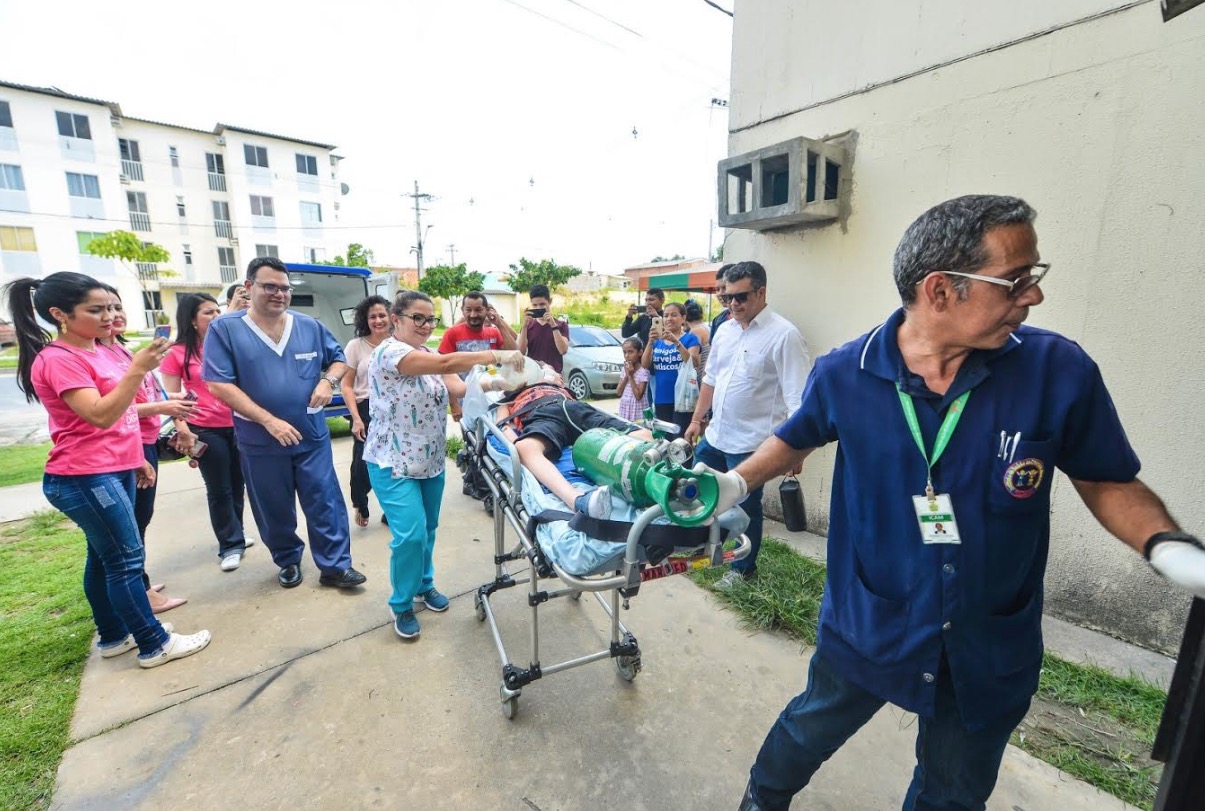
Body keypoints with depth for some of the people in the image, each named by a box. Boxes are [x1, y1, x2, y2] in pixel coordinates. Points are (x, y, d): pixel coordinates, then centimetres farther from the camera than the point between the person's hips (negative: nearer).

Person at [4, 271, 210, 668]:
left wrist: (138, 458, 20)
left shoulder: (99, 353, 11)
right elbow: (100, 416, -27)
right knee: (127, 560, -2)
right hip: (85, 479, -9)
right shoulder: (58, 360, -16)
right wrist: (138, 369, -33)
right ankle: (154, 645, 9)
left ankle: (113, 635, 31)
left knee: (105, 556, 17)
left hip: (115, 471, 9)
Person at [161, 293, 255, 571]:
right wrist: (183, 431, -12)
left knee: (238, 483, 13)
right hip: (205, 430, -3)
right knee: (219, 489, 5)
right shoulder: (177, 353, -2)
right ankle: (230, 545, 17)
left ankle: (235, 532, 32)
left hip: (237, 425, 4)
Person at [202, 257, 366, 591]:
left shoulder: (310, 326, 2)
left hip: (312, 437, 2)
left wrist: (328, 380, -10)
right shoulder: (224, 329, -7)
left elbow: (339, 358, 14)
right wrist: (269, 420, -20)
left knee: (326, 503, 3)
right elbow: (218, 384, -13)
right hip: (260, 442, -1)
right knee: (275, 510, 14)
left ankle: (335, 566, 15)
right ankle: (288, 562, 35)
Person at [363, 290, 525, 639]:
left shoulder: (429, 354, 8)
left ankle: (424, 585, 39)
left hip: (431, 459, 8)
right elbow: (445, 364, -32)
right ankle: (402, 605, 13)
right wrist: (496, 355, -34)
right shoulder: (389, 352, -18)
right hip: (394, 463, -7)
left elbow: (457, 387, -6)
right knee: (411, 534, -10)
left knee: (428, 529, 16)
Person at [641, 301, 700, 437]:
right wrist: (650, 342, -12)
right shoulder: (657, 341, 11)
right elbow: (645, 365, 1)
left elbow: (694, 364, -17)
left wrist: (676, 341, -25)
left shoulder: (690, 338, -2)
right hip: (661, 398, 5)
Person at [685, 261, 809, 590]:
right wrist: (696, 420, 17)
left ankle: (743, 567, 34)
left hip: (750, 443, -7)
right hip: (715, 435, 7)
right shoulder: (724, 330, 7)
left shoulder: (783, 335, -14)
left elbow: (797, 398, -17)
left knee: (745, 507, 11)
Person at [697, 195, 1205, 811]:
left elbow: (1106, 482, -1)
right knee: (811, 729, 25)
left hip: (990, 649, 2)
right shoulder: (844, 373, -16)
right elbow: (797, 438, 3)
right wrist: (735, 483, -9)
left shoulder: (1059, 369, -15)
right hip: (866, 626, -1)